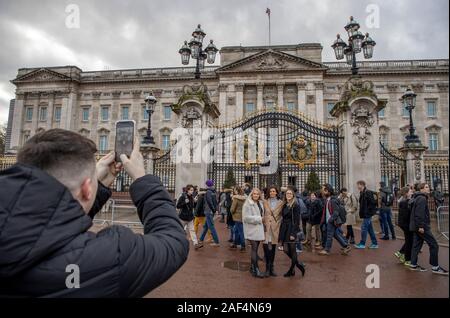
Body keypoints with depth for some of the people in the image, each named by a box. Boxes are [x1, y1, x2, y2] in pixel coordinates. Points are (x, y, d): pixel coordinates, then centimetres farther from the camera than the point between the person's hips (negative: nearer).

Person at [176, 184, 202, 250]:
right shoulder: (182, 197, -12)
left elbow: (193, 206, 14)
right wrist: (185, 202, -26)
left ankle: (196, 244, -6)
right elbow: (177, 206, -14)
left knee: (192, 230, -1)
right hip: (183, 217, -5)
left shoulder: (191, 197, 6)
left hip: (190, 217, 5)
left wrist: (195, 202, -6)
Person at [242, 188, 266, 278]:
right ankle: (256, 270, -1)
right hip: (251, 229, -7)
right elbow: (246, 217, -19)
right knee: (254, 248, -7)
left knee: (255, 249, 13)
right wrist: (259, 218, -14)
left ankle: (252, 267, 24)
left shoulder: (260, 203, 13)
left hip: (258, 229, 7)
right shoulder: (247, 204, -12)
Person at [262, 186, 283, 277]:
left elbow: (282, 215, 7)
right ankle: (267, 268, 3)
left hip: (275, 227, 1)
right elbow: (262, 214, 6)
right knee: (266, 247, -7)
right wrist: (263, 222, -4)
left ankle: (271, 268, 18)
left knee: (273, 248, 7)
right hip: (266, 227, -1)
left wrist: (278, 223, -2)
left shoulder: (280, 203, 6)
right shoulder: (265, 202, 6)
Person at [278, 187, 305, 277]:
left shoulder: (296, 205, -9)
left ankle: (292, 270, 19)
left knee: (292, 250, 4)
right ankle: (299, 264, 27)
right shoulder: (284, 205, 11)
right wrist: (281, 232, 9)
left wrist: (293, 233, -18)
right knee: (285, 250, 7)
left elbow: (296, 220, -13)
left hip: (292, 230, -7)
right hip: (284, 229, 7)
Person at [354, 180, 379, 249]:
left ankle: (362, 244, 5)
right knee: (370, 229, 14)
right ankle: (375, 243, 21)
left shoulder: (368, 192, -16)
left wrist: (368, 210, -16)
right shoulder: (362, 193, 12)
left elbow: (373, 202, -21)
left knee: (364, 228, -3)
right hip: (366, 213, 9)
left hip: (367, 214, -9)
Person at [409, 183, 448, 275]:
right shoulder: (422, 199, -14)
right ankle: (435, 267, 5)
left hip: (417, 226, 10)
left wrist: (419, 226, 20)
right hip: (422, 226, -10)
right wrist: (421, 226, -23)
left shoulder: (417, 198, 17)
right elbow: (420, 214, -22)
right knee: (434, 245, -2)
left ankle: (413, 265, 16)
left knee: (417, 245, 12)